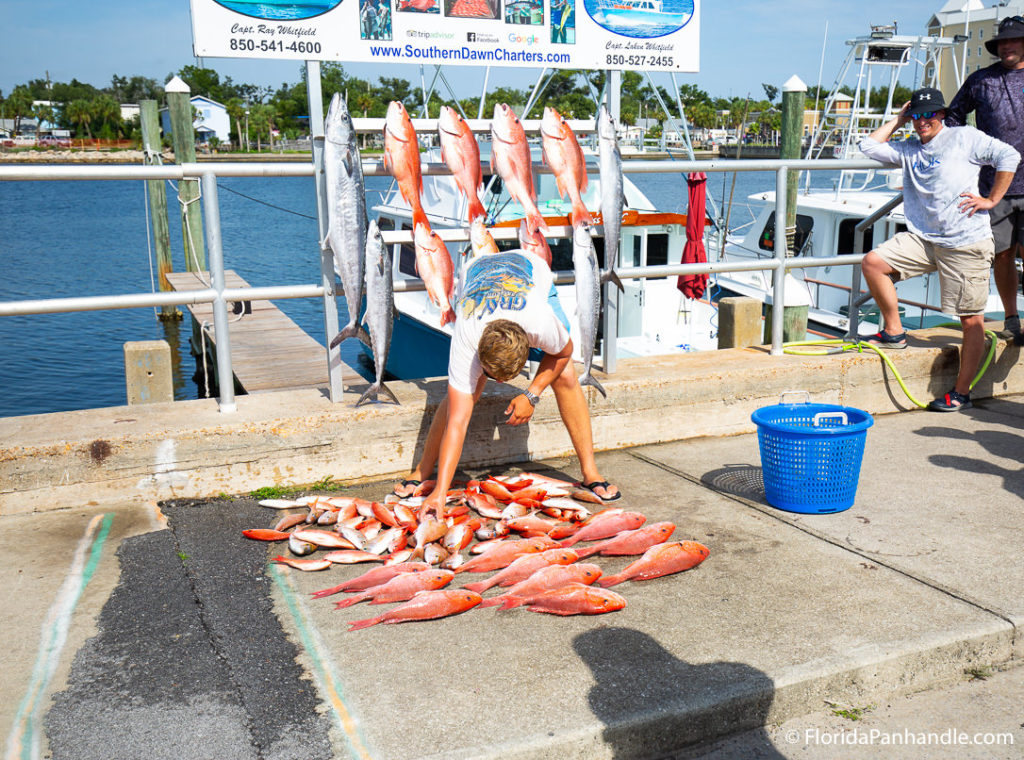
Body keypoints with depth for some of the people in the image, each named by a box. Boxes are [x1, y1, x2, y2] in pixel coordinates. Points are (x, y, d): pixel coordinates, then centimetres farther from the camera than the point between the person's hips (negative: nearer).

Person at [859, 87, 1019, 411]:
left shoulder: (965, 137, 1)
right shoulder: (909, 149, 16)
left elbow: (1009, 156, -2)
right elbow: (869, 146, 13)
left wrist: (991, 200, -6)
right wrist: (898, 120, 15)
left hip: (967, 244, -5)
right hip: (923, 239, 5)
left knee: (972, 320, -1)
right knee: (873, 262, -10)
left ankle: (961, 392, 7)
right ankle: (893, 333, 3)